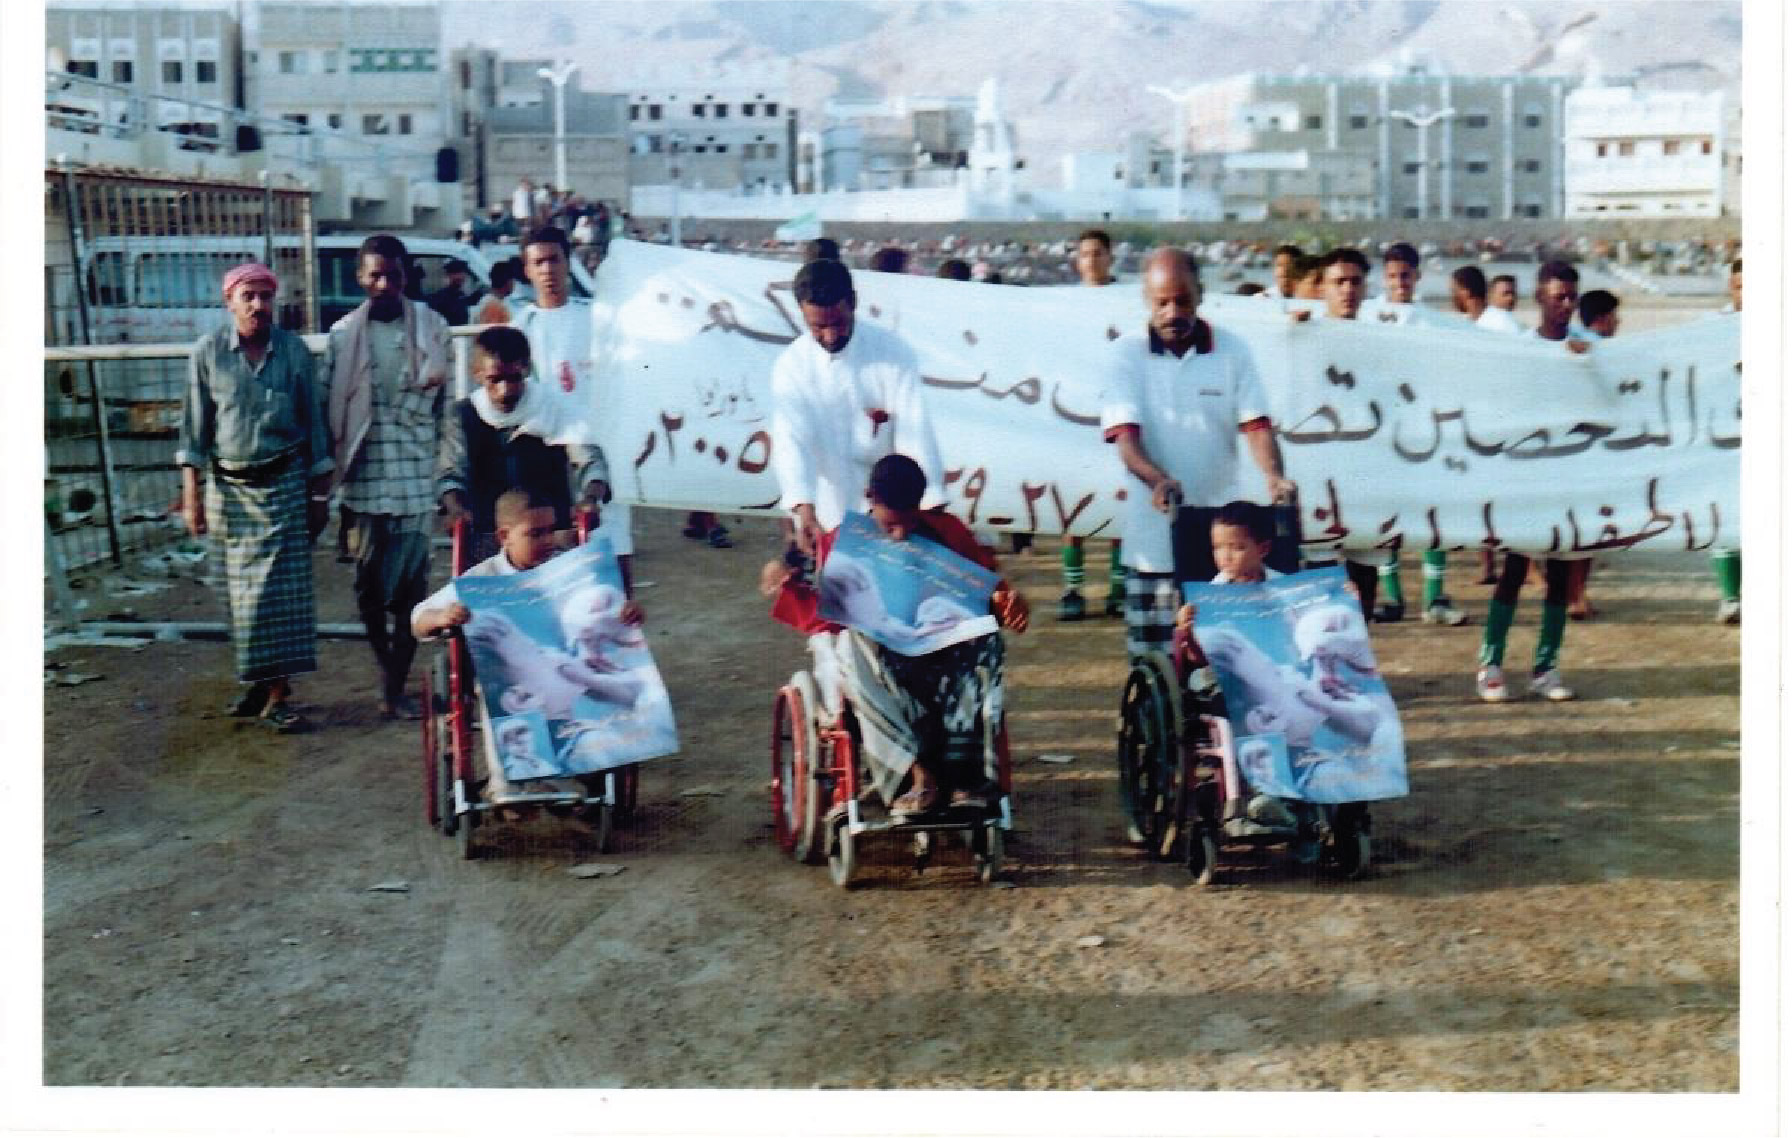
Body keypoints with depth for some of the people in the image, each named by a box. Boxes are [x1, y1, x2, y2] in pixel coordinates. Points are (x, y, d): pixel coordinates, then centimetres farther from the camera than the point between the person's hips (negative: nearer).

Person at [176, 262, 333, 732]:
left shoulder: (293, 350, -3)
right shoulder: (209, 351, -3)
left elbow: (313, 422, 4)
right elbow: (195, 424, 1)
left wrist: (320, 493, 3)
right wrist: (191, 494, -2)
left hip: (284, 482, -1)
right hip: (230, 485, 1)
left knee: (284, 589, -5)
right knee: (242, 589, 6)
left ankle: (278, 693, -1)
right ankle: (255, 680, 21)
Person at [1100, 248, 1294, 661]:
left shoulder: (1232, 351, 5)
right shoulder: (1125, 355, 2)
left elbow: (1254, 424, 0)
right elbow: (1124, 433, -7)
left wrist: (1273, 475, -21)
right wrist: (1156, 479, -27)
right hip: (1154, 536, -1)